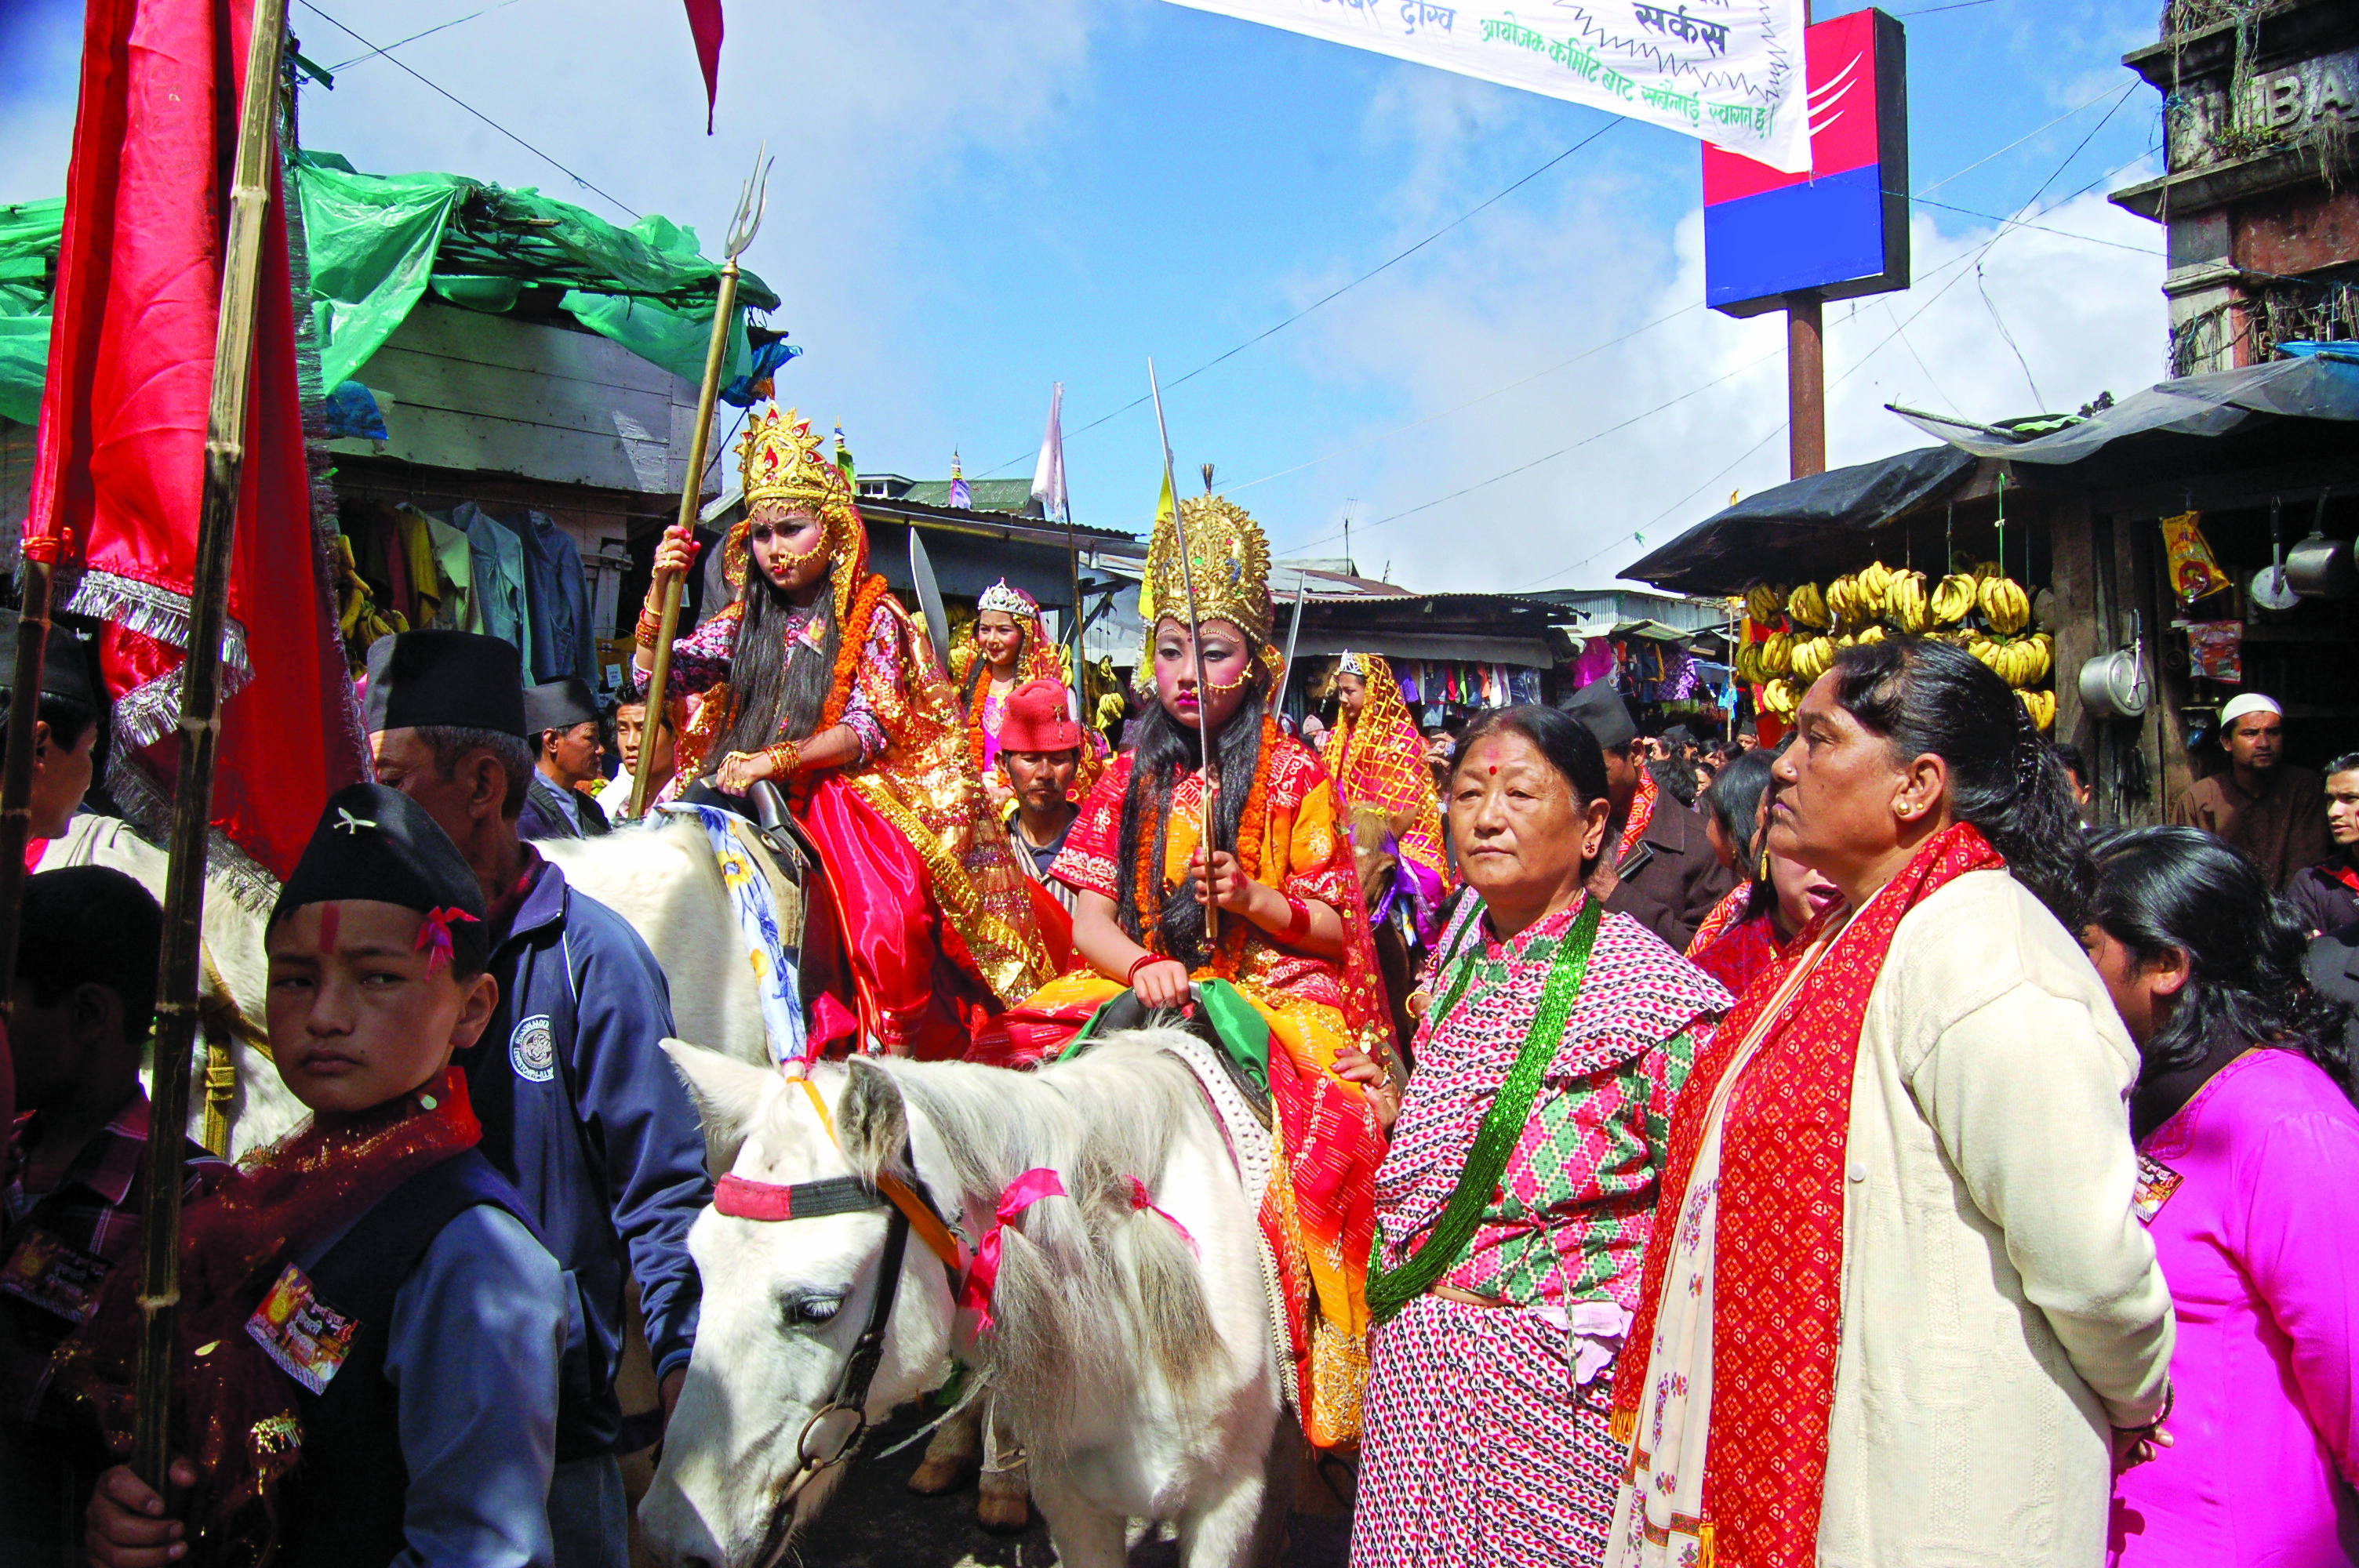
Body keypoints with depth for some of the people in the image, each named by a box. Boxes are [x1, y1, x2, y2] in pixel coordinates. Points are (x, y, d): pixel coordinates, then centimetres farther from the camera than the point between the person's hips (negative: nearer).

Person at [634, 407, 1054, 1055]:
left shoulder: (873, 618, 3)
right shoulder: (746, 622, 16)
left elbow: (868, 732, -6)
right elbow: (653, 674, 10)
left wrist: (774, 760, -18)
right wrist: (660, 587, -3)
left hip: (843, 793, -5)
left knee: (890, 911, -31)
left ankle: (893, 1041, -13)